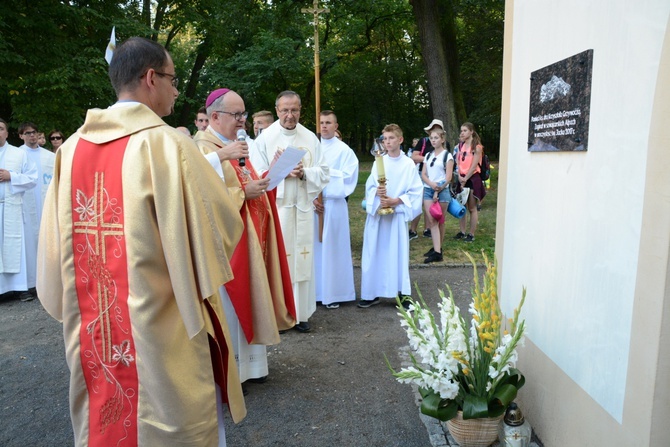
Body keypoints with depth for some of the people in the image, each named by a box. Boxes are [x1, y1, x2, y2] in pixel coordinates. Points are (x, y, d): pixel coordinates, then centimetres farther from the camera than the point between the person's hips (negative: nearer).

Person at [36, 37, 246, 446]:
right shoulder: (165, 144, -17)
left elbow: (56, 239, 6)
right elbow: (224, 220, -13)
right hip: (162, 325, -6)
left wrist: (89, 295, 17)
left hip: (92, 327, 6)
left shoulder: (73, 148, 1)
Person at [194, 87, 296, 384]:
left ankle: (249, 363, 28)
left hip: (250, 235, 9)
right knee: (228, 304, 0)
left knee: (251, 298, 14)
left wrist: (262, 183, 5)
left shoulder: (240, 144, 14)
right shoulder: (203, 148, -13)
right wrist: (244, 192, -22)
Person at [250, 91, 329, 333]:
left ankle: (300, 313, 16)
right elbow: (257, 176, -4)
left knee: (302, 259, 5)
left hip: (303, 209, 3)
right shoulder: (265, 138, 0)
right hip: (275, 207, -2)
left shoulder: (310, 138, 8)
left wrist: (304, 173, -13)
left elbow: (323, 173, 5)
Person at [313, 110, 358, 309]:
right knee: (316, 247, 6)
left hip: (334, 204, -3)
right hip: (313, 203, 3)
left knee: (333, 247, 0)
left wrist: (326, 171, -11)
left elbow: (348, 176, -7)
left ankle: (333, 293, 8)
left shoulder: (344, 150, 1)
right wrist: (312, 198, -9)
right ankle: (317, 291, 15)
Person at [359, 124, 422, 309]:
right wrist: (377, 192, -14)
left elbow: (415, 191, -4)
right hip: (377, 213, 3)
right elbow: (369, 186, 7)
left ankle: (403, 294, 8)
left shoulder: (409, 164, -1)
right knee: (375, 253, 5)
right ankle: (372, 293, 15)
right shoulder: (378, 162, 7)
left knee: (398, 254, -1)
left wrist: (395, 201, -14)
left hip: (397, 214, -2)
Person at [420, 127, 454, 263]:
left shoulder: (447, 156, -2)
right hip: (428, 190, 4)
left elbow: (448, 178, -8)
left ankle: (438, 249, 15)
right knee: (431, 221, -4)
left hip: (442, 191, -4)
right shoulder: (428, 156, 13)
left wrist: (438, 191, -12)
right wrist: (431, 184, -12)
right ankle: (436, 251, -5)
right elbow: (423, 174, 7)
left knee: (440, 222, 5)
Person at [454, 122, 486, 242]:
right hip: (461, 178, 6)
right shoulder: (460, 145, 11)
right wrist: (459, 176, -7)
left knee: (472, 208, 0)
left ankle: (471, 234, 6)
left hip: (472, 178, -6)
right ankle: (462, 232, 17)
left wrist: (465, 179, -14)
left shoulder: (477, 146, -7)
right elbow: (458, 162, 8)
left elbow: (474, 166, -12)